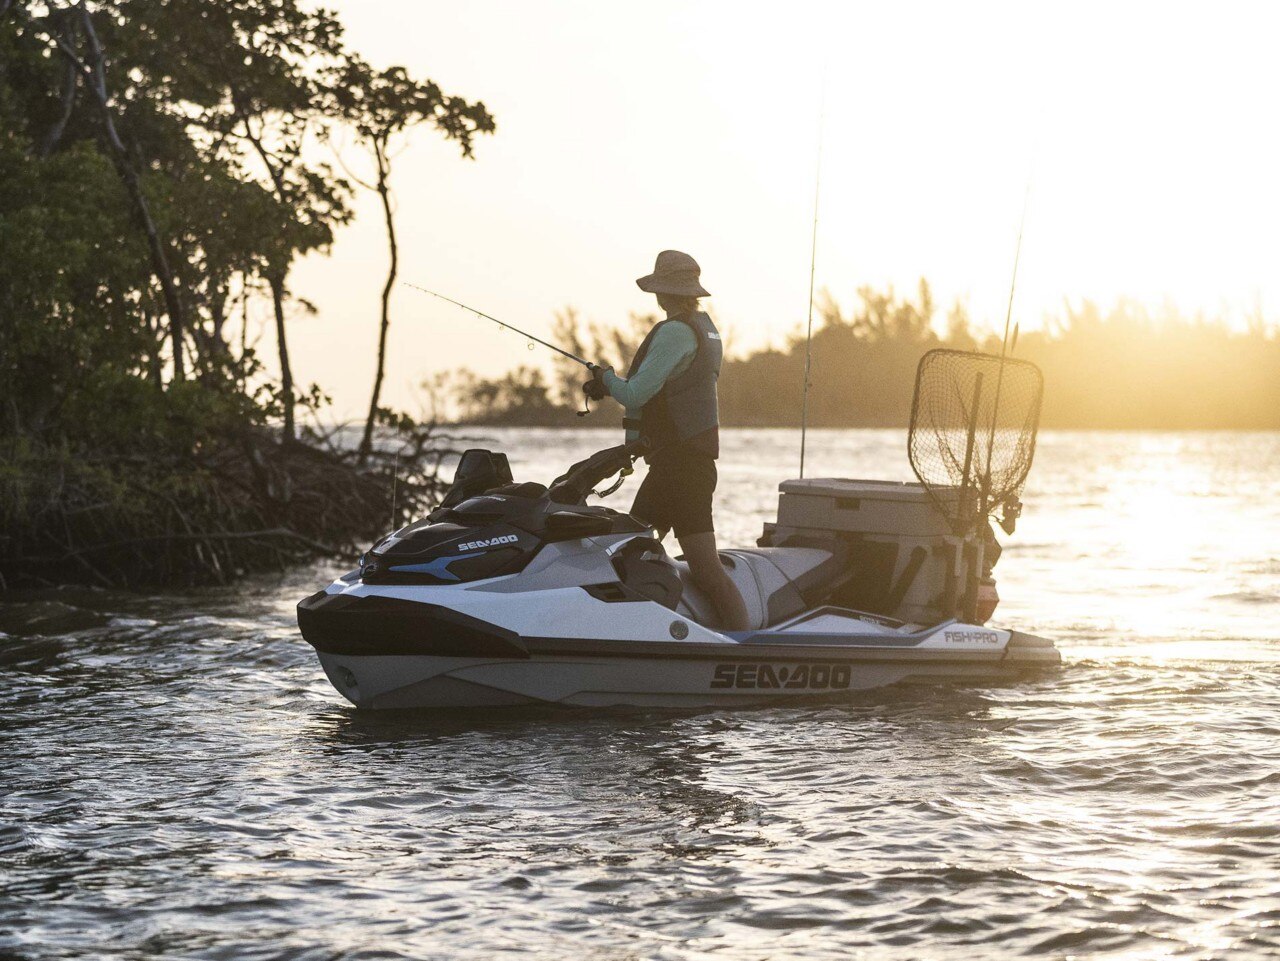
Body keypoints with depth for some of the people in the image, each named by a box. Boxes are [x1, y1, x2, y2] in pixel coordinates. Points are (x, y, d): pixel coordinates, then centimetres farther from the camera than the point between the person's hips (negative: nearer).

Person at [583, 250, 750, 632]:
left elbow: (637, 393, -18)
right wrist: (612, 385, 16)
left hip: (679, 464, -10)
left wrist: (607, 380, 2)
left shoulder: (675, 332, -15)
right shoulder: (704, 327, 16)